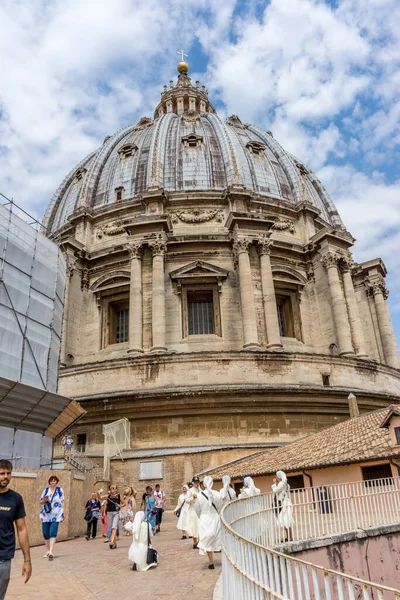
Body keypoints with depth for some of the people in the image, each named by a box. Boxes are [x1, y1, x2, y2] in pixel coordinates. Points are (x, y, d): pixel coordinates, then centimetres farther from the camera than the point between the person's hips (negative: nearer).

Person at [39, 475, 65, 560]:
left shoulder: (60, 490, 1)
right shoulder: (46, 490, 5)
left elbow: (62, 502, 4)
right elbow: (41, 502, 10)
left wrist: (63, 513, 0)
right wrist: (44, 500, -12)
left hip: (56, 515, -3)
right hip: (46, 515, 3)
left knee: (53, 533, -15)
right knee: (45, 533, 7)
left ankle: (51, 551, -18)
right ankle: (47, 551, 24)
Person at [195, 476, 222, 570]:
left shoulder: (200, 496, -11)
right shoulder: (217, 494, -11)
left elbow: (198, 510, 1)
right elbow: (220, 507, 0)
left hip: (205, 520, -1)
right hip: (216, 518, 1)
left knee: (207, 541, 9)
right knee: (217, 539, 15)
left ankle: (211, 562, 12)